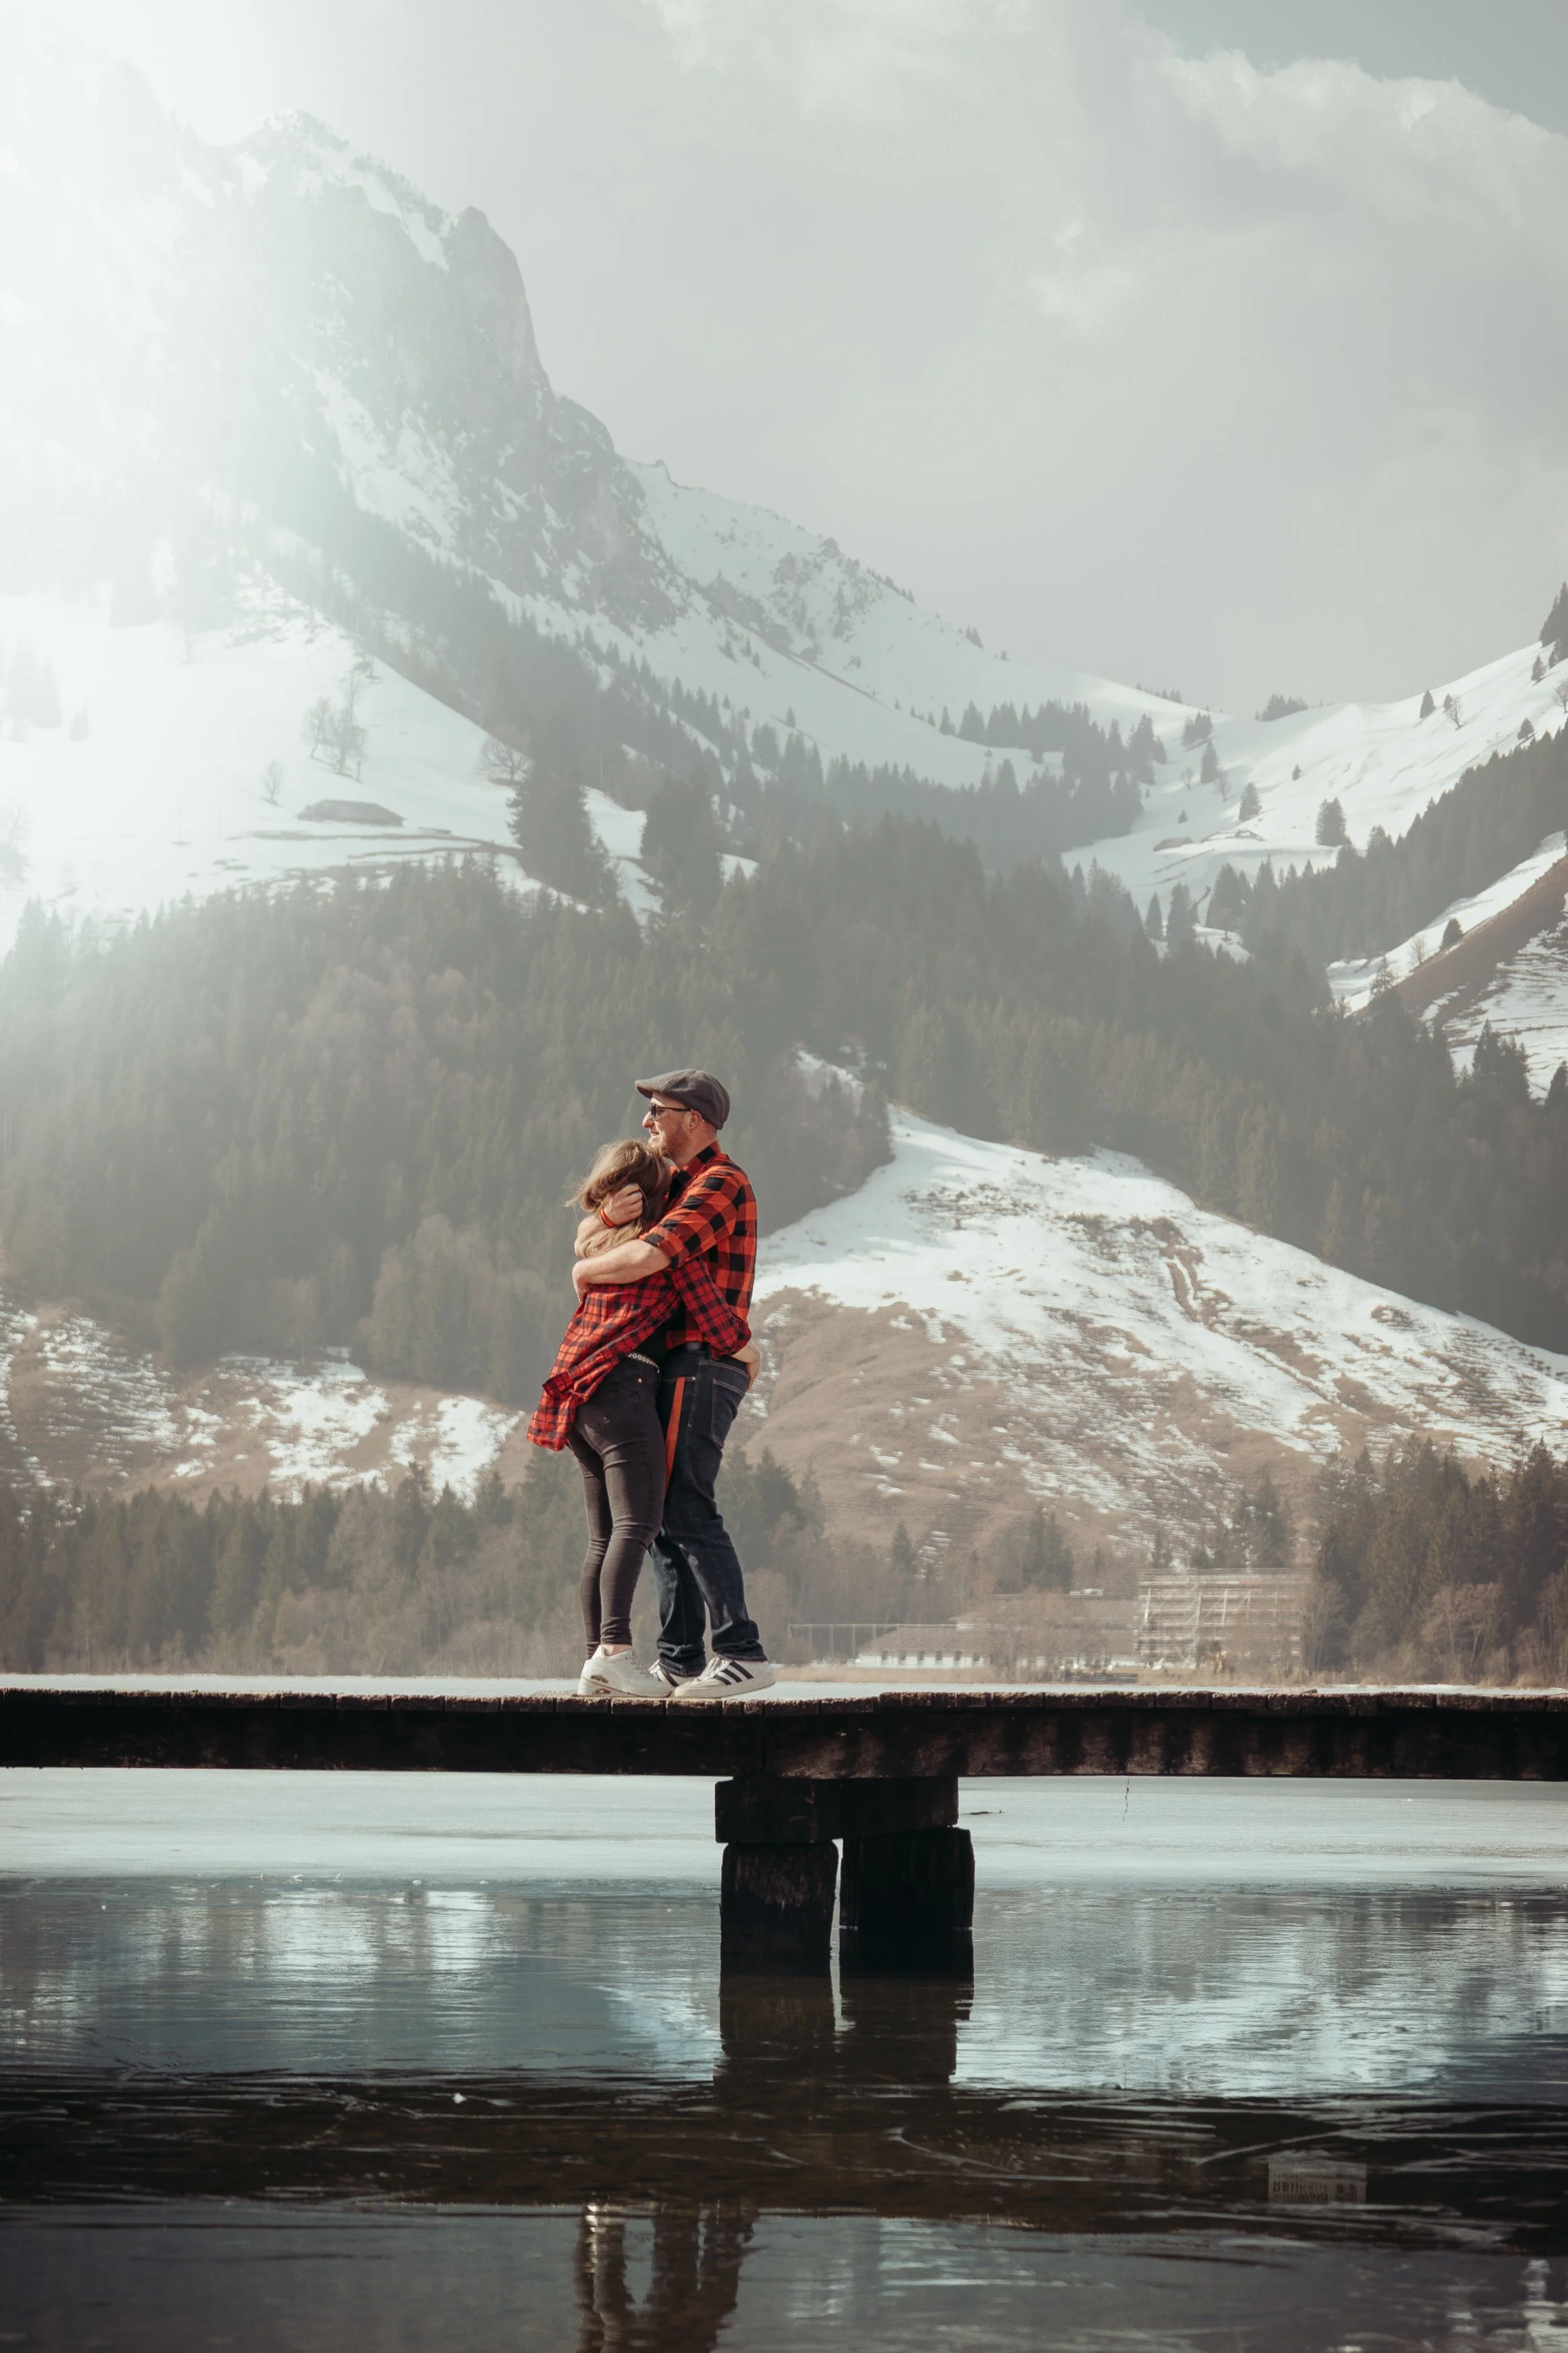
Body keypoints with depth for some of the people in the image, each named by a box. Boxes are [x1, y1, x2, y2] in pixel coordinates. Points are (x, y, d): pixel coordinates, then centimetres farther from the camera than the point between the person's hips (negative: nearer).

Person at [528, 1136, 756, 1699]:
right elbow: (712, 1319, -2)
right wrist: (749, 1355, 16)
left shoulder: (600, 1237, 20)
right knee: (638, 1521, -16)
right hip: (622, 1384, -8)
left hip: (576, 1391, 8)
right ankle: (615, 1650, -31)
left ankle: (597, 1664, 5)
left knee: (605, 1536, 9)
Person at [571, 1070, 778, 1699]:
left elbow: (646, 1258, -27)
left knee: (688, 1512, -15)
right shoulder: (676, 1188, 21)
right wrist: (607, 1218, -8)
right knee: (659, 1512, 10)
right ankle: (680, 1659, 13)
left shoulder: (720, 1185, -12)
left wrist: (586, 1270, -6)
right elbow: (586, 1245, 17)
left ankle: (743, 1654, -18)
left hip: (699, 1367, -10)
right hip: (678, 1371, 10)